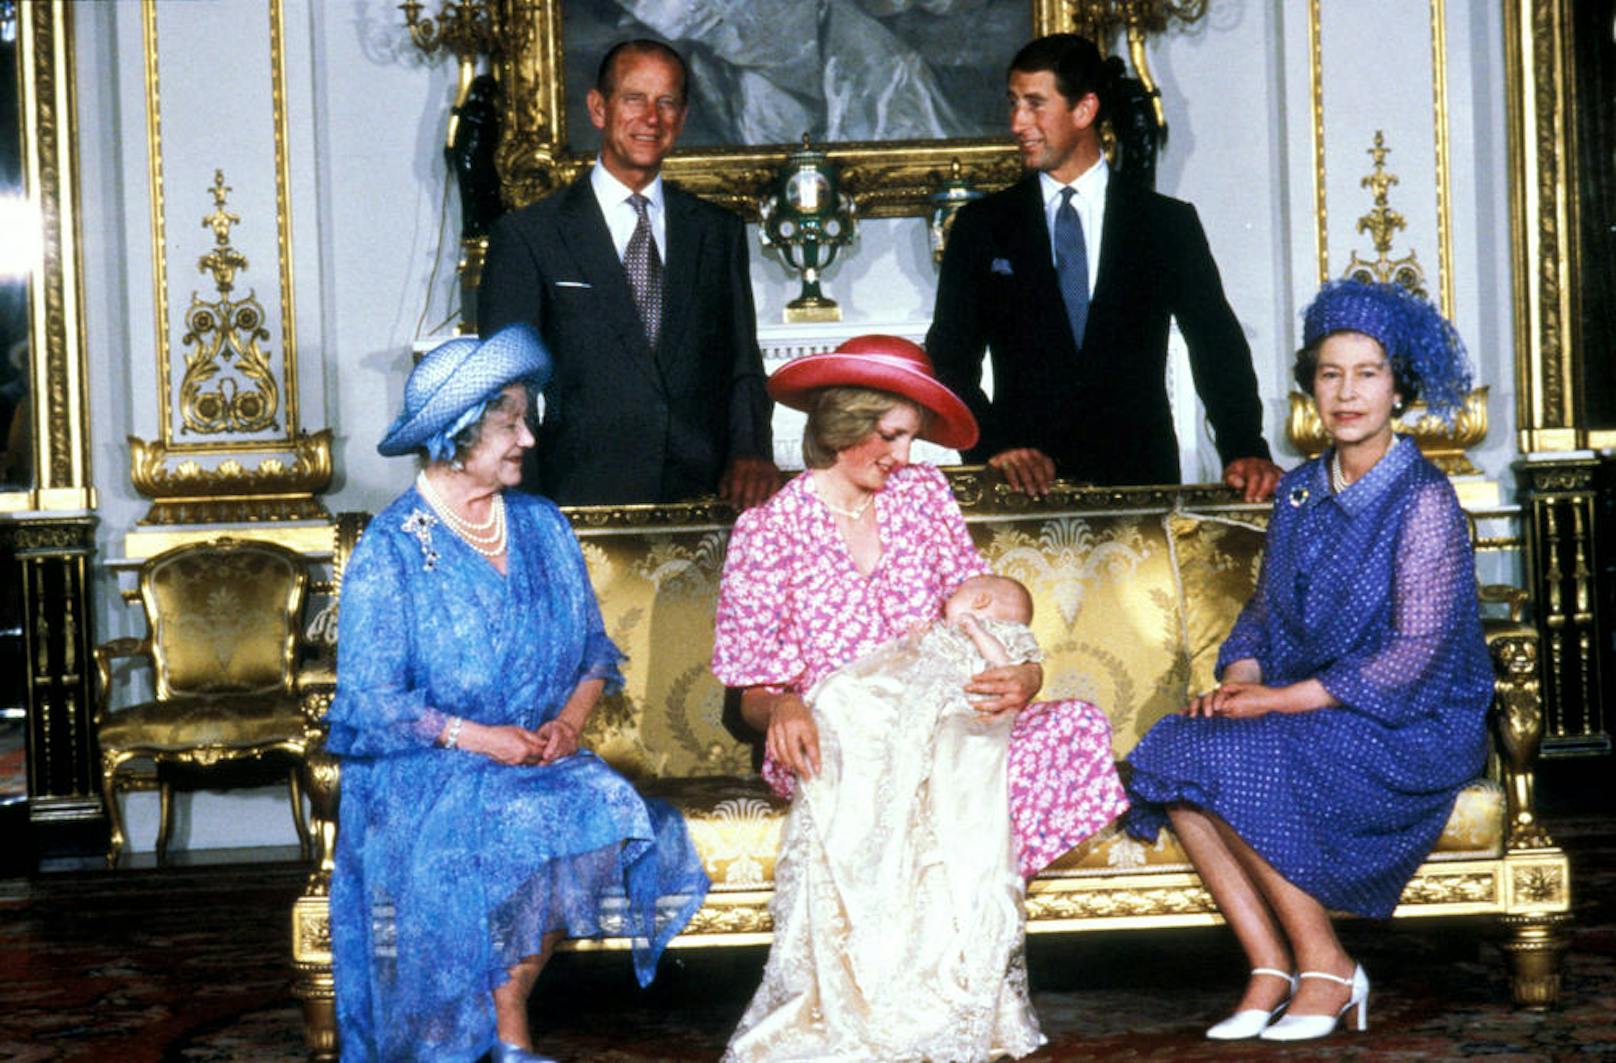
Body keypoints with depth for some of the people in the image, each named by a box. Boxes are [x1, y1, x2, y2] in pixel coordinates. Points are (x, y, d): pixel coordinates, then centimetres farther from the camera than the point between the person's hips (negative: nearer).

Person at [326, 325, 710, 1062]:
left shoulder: (543, 528, 10)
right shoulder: (390, 550, -7)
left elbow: (595, 650, 11)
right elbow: (371, 701, -11)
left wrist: (569, 719, -9)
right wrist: (480, 738, -19)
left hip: (538, 757, 5)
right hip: (420, 773, -5)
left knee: (608, 810, -24)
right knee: (515, 832, -32)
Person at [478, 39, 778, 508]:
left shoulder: (720, 232, 17)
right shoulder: (526, 236, 5)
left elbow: (742, 367, 16)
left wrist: (751, 452, -5)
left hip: (705, 500, 4)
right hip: (580, 505, -3)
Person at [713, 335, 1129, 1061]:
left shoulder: (921, 492, 11)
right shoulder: (768, 531, 0)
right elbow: (753, 691, 0)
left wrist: (1025, 673, -16)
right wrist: (781, 710, -26)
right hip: (836, 748, -4)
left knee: (1078, 727, -25)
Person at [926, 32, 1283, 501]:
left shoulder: (1168, 224, 10)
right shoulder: (981, 226, 11)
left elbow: (1218, 346, 6)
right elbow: (949, 359, 6)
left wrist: (1245, 450, -11)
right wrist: (993, 446, -12)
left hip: (1140, 479, 0)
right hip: (1026, 488, 0)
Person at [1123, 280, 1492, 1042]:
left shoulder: (1423, 501, -10)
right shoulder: (1300, 494, 12)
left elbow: (1417, 654, -15)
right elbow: (1263, 612, 17)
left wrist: (1283, 700, -19)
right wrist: (1238, 679, -6)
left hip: (1410, 728, -6)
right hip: (1307, 714, 7)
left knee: (1235, 761, -30)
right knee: (1171, 751, -20)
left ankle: (1328, 967, -13)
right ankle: (1268, 966, -14)